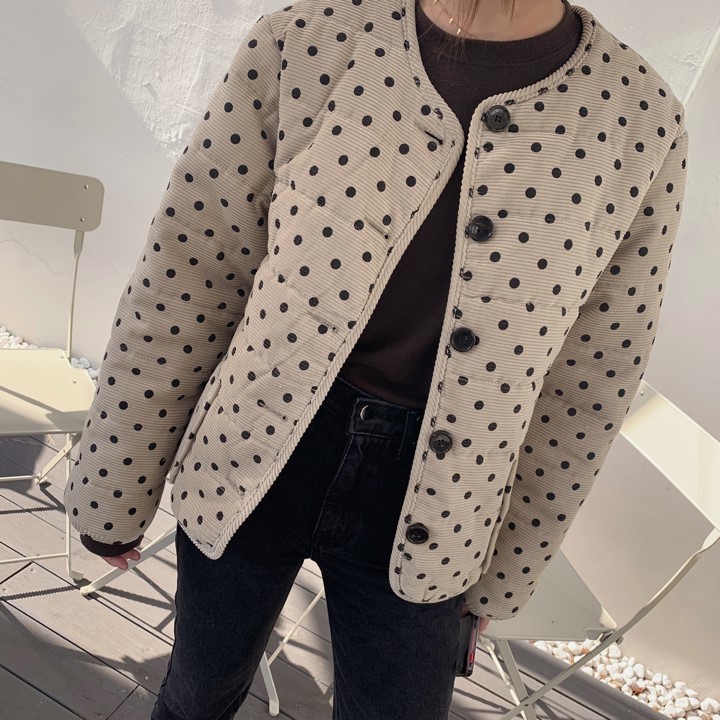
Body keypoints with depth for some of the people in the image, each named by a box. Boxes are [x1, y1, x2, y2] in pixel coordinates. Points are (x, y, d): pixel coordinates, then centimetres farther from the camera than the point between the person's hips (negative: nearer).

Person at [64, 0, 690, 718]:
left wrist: (507, 573, 10)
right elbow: (181, 282, -7)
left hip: (420, 522, 1)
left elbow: (587, 385, 0)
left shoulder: (642, 123, -9)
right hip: (250, 465, 1)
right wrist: (113, 489, 3)